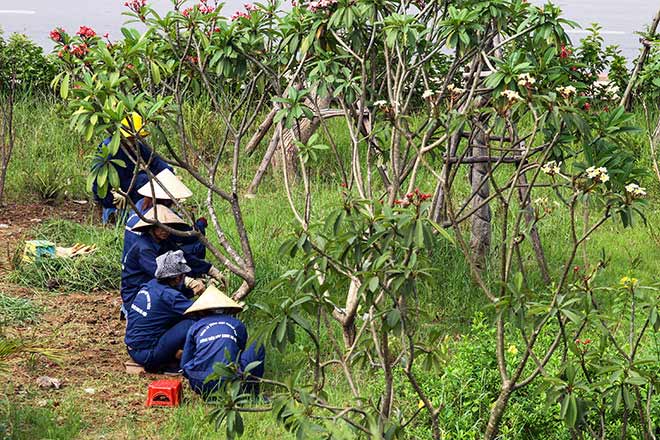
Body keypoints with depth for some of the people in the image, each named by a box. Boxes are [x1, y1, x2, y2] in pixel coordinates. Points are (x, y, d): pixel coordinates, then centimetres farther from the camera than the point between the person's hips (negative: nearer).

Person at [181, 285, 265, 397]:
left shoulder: (195, 327, 13)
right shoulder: (238, 325, 13)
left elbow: (184, 364, 18)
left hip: (200, 386, 1)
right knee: (257, 346, 20)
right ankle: (251, 391, 18)